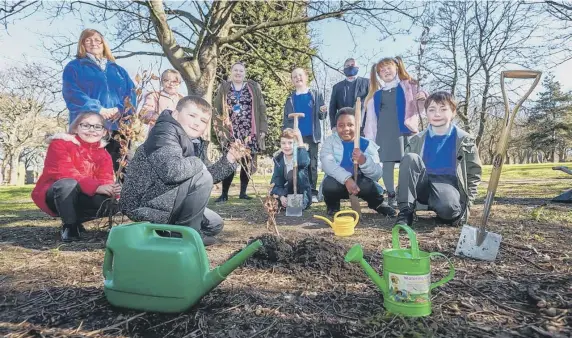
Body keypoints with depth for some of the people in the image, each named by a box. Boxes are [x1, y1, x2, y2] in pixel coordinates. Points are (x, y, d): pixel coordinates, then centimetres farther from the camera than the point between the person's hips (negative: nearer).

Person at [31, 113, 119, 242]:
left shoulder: (104, 155, 3)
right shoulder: (60, 143, -12)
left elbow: (106, 179, -11)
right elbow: (66, 173, -27)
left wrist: (112, 189, -37)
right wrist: (96, 187, -41)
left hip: (79, 199, 4)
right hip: (53, 196, -4)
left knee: (109, 199, -23)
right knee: (68, 183, -36)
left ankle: (77, 220, 4)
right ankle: (69, 225, -16)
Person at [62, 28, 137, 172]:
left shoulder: (118, 70, 24)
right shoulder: (74, 67, 14)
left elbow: (131, 93, 12)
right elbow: (72, 94, -1)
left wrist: (121, 109, -9)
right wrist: (98, 109, -16)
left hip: (118, 126, 3)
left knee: (119, 170, -1)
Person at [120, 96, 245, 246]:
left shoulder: (185, 140, 13)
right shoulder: (165, 131, -17)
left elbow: (206, 178, 13)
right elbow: (172, 170, -38)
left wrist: (229, 159, 3)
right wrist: (197, 163, -17)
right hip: (141, 203, -10)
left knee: (215, 224, 14)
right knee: (202, 177, -24)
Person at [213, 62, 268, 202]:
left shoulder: (254, 87, 11)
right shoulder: (223, 88, 11)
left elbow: (261, 109, 7)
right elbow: (216, 109, 7)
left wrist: (263, 129, -1)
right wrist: (220, 128, -4)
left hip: (250, 133, 1)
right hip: (231, 133, -1)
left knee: (248, 163, 3)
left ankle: (243, 192, 15)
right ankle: (224, 194, 4)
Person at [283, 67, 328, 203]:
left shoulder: (316, 95, 6)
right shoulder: (290, 99, 9)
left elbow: (321, 116, 5)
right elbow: (286, 119, 10)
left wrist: (323, 112, -17)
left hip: (311, 136, -1)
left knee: (312, 165, 2)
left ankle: (312, 193, 8)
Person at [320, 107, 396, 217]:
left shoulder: (367, 145, -5)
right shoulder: (331, 140, -5)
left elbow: (377, 175, -14)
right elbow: (326, 163, -23)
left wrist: (363, 161, -35)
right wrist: (346, 179, -37)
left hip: (360, 183, 1)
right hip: (339, 182, -1)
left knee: (369, 185, -31)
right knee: (329, 184, -33)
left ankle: (377, 203, 6)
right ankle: (332, 205, 3)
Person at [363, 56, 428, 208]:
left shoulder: (409, 86, 10)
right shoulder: (376, 94, 15)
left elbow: (419, 110, 10)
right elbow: (371, 117, 14)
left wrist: (423, 99, -11)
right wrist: (370, 138, 8)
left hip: (405, 130, -2)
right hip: (385, 133, 2)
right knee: (387, 163, -1)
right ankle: (391, 196, 8)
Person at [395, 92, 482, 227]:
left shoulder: (465, 140, 3)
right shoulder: (417, 140, 8)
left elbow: (474, 173, 5)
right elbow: (407, 167, 10)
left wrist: (466, 203, -4)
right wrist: (403, 191, -4)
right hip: (423, 186, 3)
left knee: (448, 208, -38)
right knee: (410, 158, -25)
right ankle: (405, 211, -24)